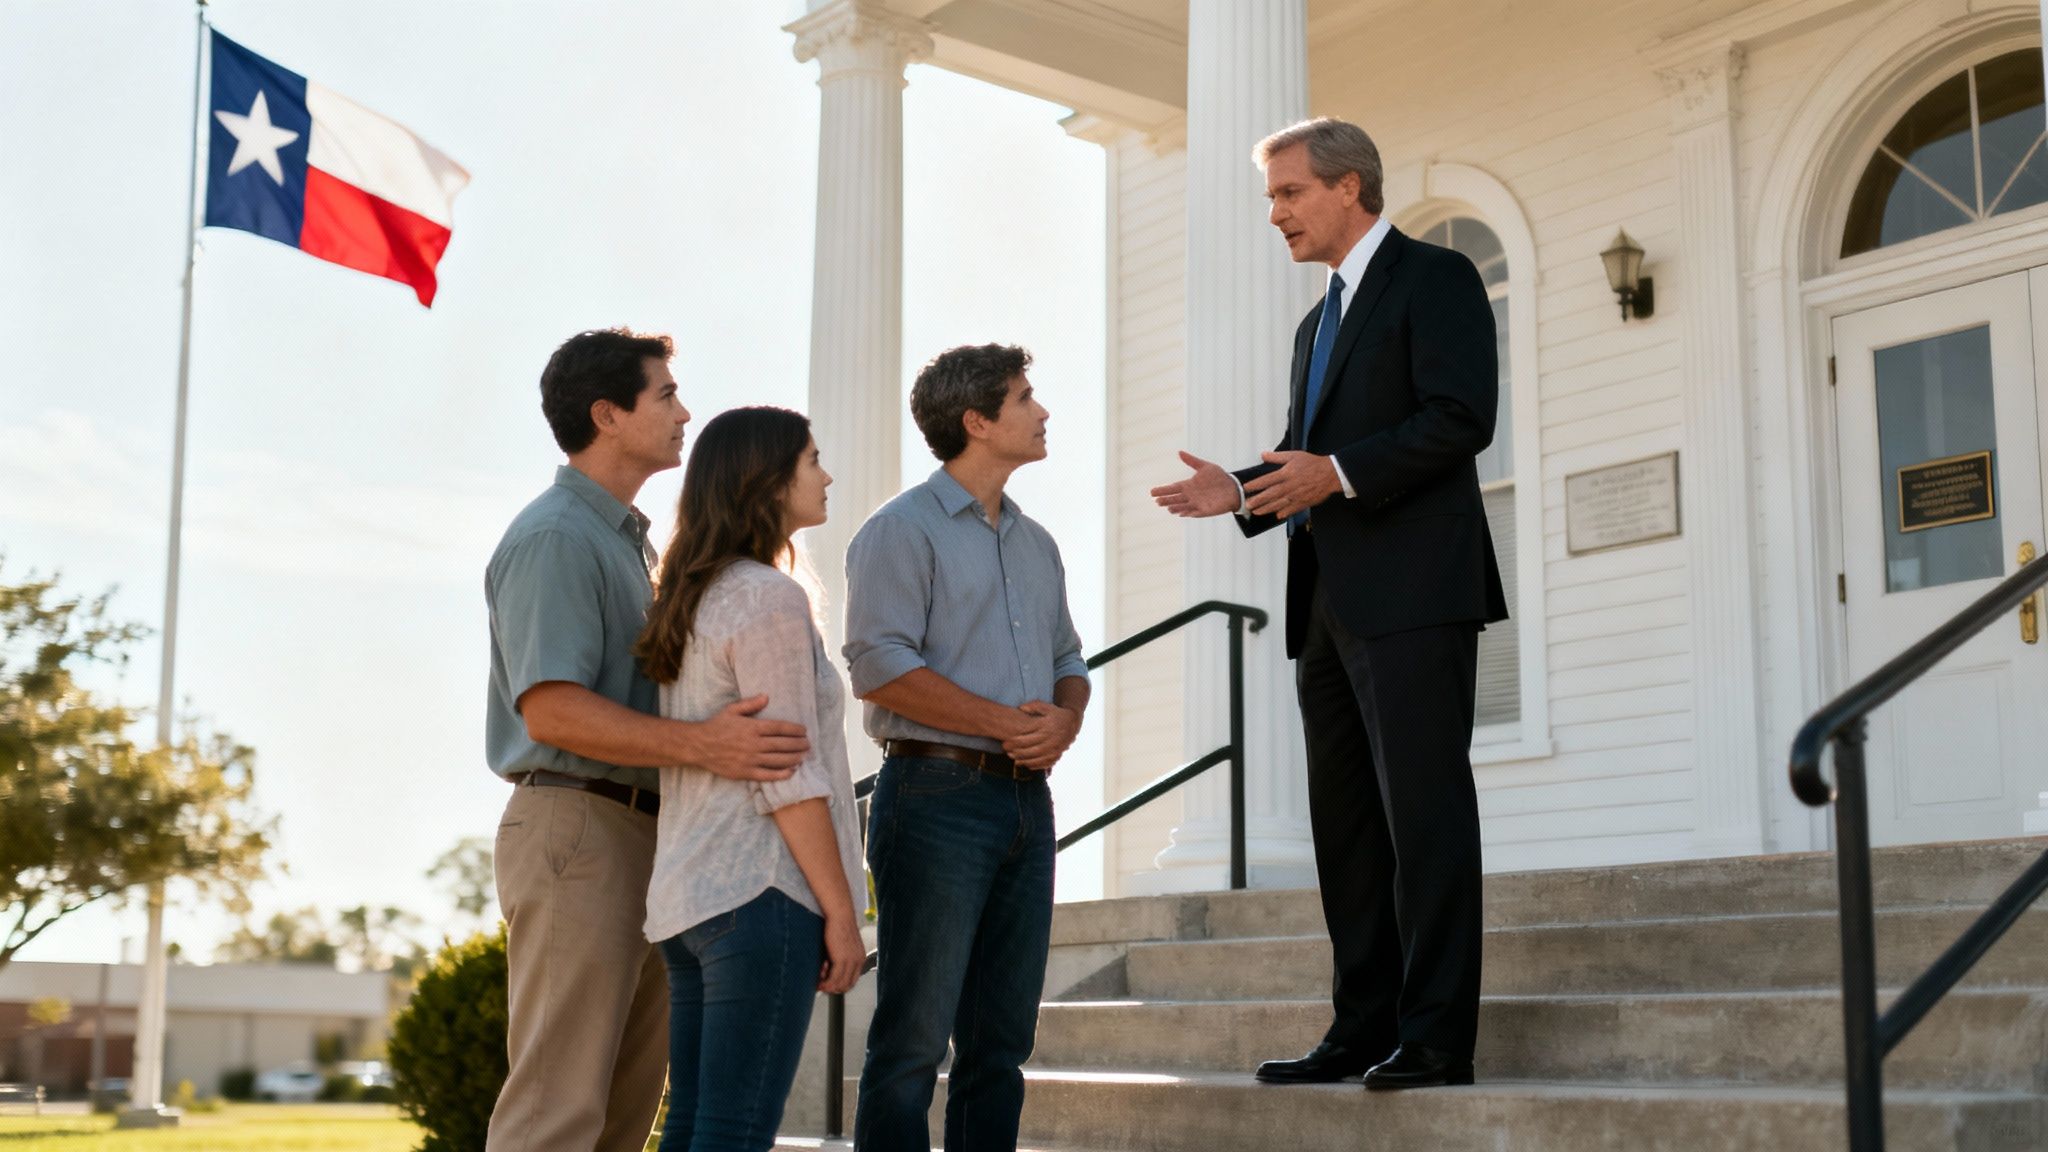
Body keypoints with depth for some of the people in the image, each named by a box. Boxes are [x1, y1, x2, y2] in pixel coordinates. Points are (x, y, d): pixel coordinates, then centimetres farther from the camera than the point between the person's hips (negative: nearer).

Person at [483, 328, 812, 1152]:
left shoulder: (625, 538, 21)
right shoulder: (556, 538, -11)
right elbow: (552, 711, -22)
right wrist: (700, 746, -30)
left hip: (640, 834, 10)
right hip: (577, 828, -10)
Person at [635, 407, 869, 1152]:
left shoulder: (693, 600, 17)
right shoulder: (769, 597, -10)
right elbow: (789, 777, -15)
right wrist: (841, 911, -12)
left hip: (686, 893, 9)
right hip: (759, 889, -9)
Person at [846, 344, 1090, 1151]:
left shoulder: (1035, 544, 20)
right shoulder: (902, 531, -4)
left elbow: (1068, 660, 22)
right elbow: (879, 664, -14)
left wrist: (1064, 721, -2)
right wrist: (1003, 722, -16)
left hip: (1026, 800, 8)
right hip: (938, 793, -7)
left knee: (1001, 1043, 9)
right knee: (913, 1038, -6)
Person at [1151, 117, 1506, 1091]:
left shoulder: (1434, 279, -1)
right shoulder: (1318, 323, 25)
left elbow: (1462, 417, -14)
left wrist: (1338, 472, -19)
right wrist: (1245, 492, 7)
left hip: (1411, 591, -9)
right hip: (1329, 606, 9)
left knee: (1424, 809, -9)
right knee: (1345, 821, 8)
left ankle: (1436, 1036, -8)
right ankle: (1363, 1028, 12)